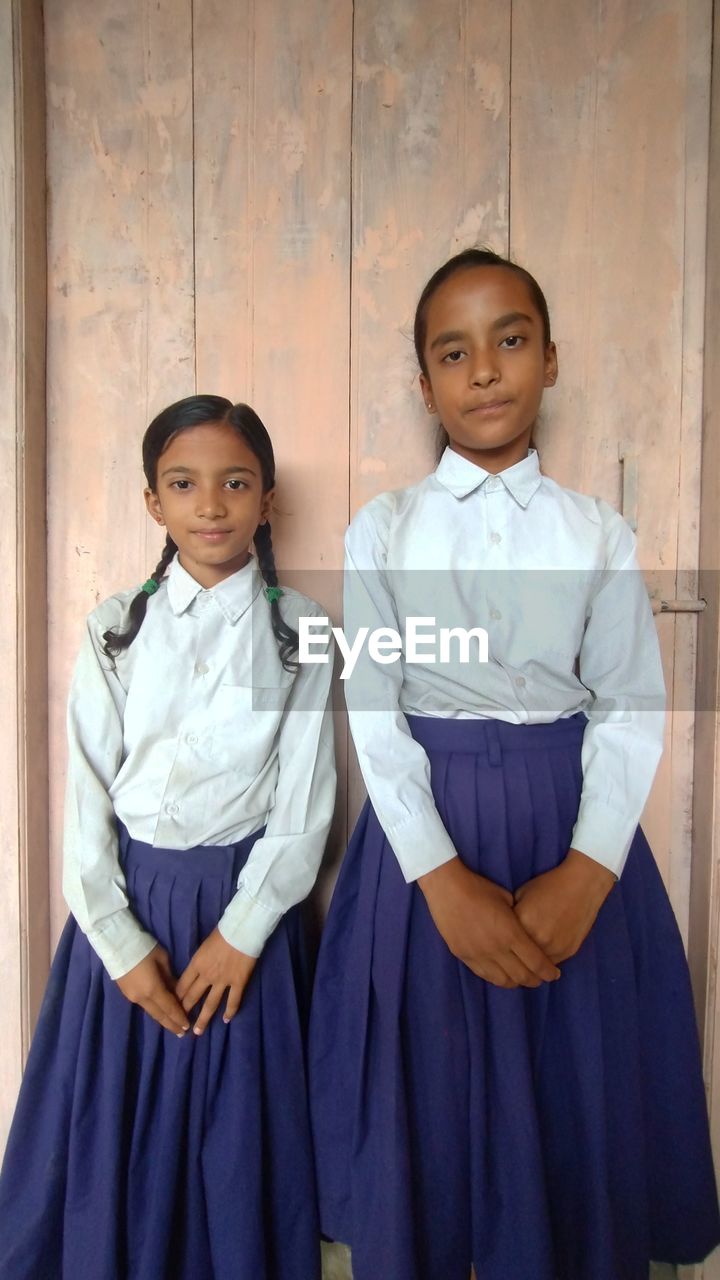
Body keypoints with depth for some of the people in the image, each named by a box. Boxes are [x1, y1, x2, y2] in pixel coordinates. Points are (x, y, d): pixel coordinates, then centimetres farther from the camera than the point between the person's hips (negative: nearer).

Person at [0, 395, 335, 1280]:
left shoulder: (300, 631, -4)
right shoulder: (115, 629, -1)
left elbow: (305, 800, -6)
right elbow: (86, 795, -3)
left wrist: (241, 930, -10)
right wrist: (121, 941, -7)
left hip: (245, 903, -1)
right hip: (127, 903, 1)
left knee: (238, 1138, 12)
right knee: (113, 1133, 13)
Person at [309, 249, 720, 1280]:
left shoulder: (599, 532, 1)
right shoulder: (383, 529, -1)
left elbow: (632, 709, -2)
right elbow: (374, 715, -5)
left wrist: (584, 875, -15)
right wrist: (444, 879, -14)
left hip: (571, 827, 1)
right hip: (427, 828, 0)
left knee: (577, 1107, 13)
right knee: (427, 1106, 12)